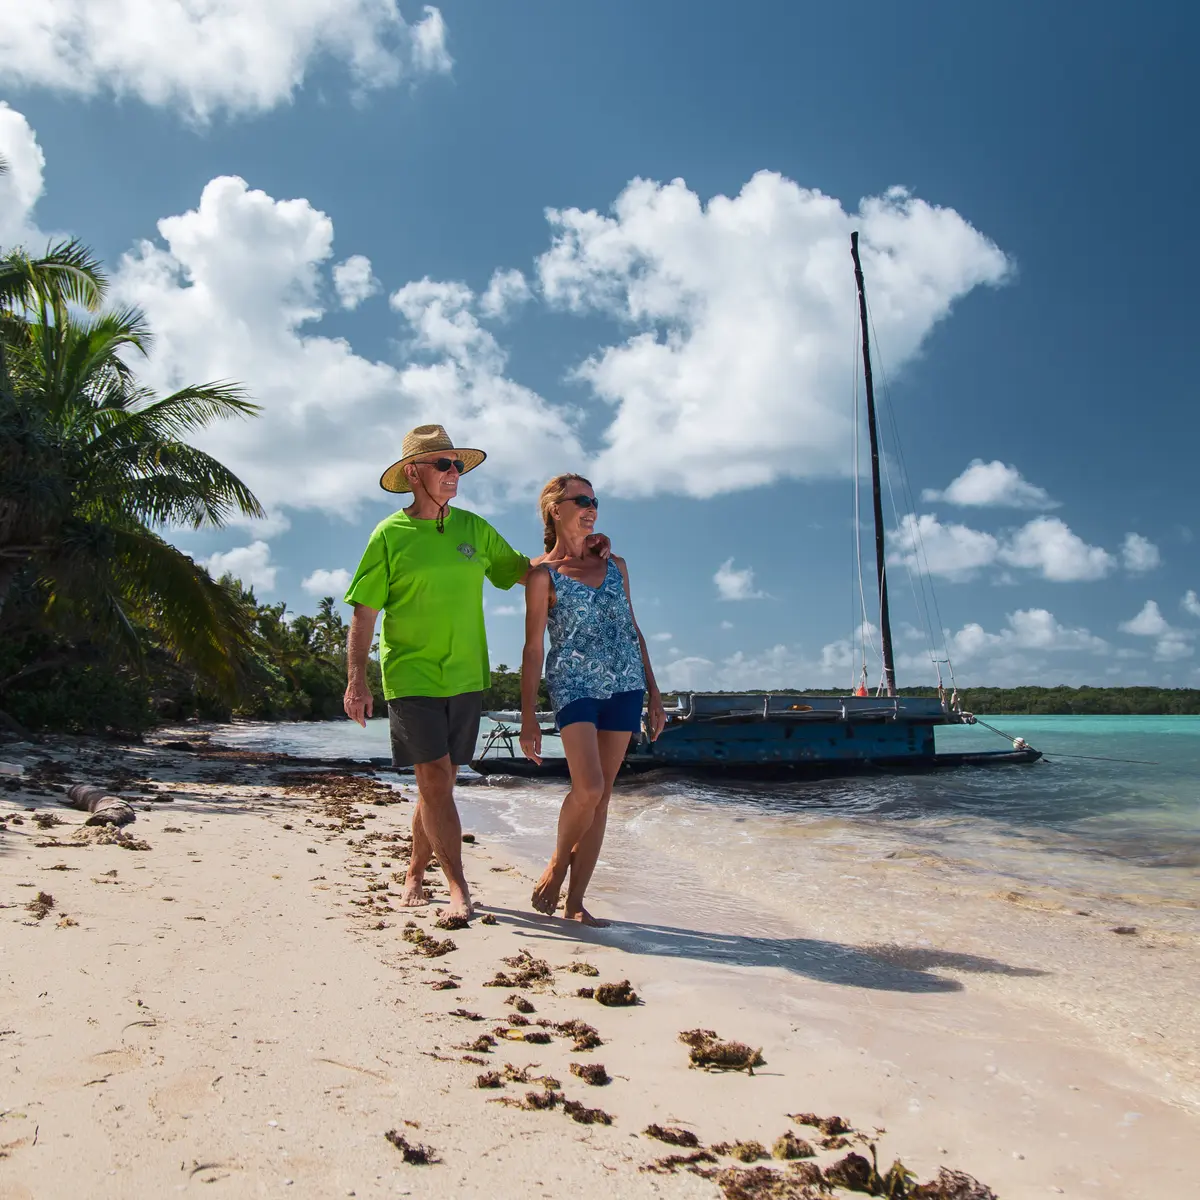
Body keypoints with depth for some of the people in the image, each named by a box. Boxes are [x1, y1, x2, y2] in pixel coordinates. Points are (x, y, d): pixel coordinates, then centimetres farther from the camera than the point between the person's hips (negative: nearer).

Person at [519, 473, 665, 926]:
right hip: (574, 685, -5)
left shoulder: (615, 566, 14)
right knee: (588, 787, -18)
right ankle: (558, 862, 12)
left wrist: (653, 692, 14)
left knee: (602, 793, 3)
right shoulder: (543, 574, -1)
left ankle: (576, 900, 11)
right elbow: (533, 648, -2)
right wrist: (528, 717, -6)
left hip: (624, 686, 5)